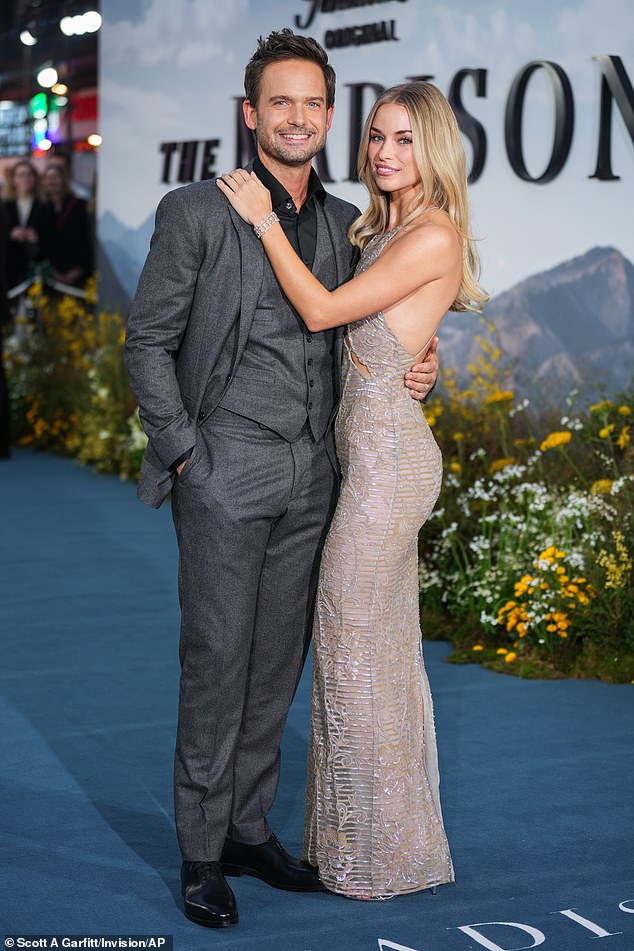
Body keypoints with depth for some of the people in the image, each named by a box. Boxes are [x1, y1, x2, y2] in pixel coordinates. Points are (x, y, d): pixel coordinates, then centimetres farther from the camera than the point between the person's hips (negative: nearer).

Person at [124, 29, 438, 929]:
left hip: (312, 477, 5)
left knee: (277, 661, 10)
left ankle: (249, 829, 23)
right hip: (227, 471, -5)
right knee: (217, 660, -3)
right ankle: (202, 853, 8)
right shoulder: (196, 211, -3)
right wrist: (183, 450, -9)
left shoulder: (346, 223, 12)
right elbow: (148, 341, -2)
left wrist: (416, 370, 0)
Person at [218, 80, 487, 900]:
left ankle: (381, 851, 10)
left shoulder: (434, 237, -14)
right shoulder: (382, 230, 15)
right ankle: (389, 830, 26)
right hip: (374, 452, 10)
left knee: (353, 644, -3)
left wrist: (263, 218, -12)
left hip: (386, 455, -10)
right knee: (386, 647, 15)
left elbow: (321, 311, -17)